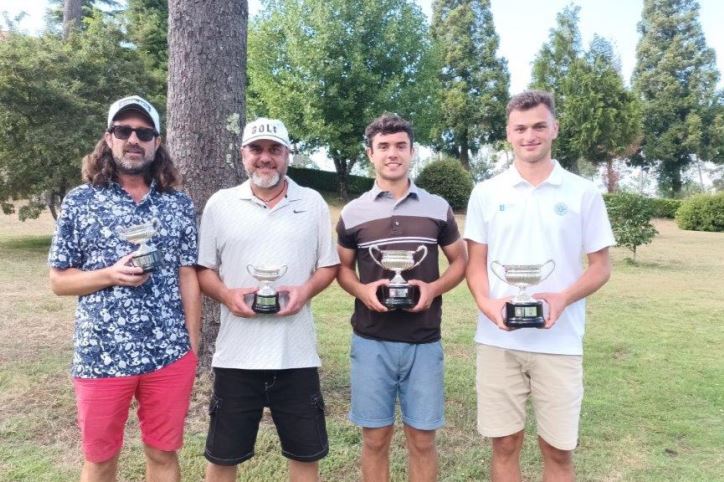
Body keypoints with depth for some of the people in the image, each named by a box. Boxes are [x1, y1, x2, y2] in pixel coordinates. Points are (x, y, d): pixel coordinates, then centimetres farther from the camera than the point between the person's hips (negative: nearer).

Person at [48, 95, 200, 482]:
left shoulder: (179, 205, 2)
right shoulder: (79, 202, -1)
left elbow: (188, 278, 4)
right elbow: (58, 280, 2)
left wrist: (192, 347, 3)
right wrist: (111, 276, -16)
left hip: (170, 356, 1)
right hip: (100, 357, -1)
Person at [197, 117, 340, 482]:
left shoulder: (313, 202, 4)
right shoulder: (219, 204, 3)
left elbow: (329, 265, 7)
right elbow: (202, 269, 5)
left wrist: (306, 290, -13)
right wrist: (226, 294, -15)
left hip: (296, 353, 1)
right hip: (236, 354, 0)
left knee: (306, 451, 13)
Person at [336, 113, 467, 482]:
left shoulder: (438, 209, 2)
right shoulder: (353, 213, 1)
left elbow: (459, 262, 11)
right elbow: (342, 268, 11)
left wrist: (434, 288, -10)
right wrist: (362, 291, -11)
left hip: (424, 342, 0)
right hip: (371, 342, 0)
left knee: (422, 438, 10)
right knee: (375, 437, 10)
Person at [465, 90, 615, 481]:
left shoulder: (583, 193, 1)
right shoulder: (486, 193, 4)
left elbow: (600, 266, 4)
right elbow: (475, 264, 6)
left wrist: (564, 298, -16)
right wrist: (486, 303, -14)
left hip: (560, 342, 0)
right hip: (497, 341, 1)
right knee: (504, 445, 11)